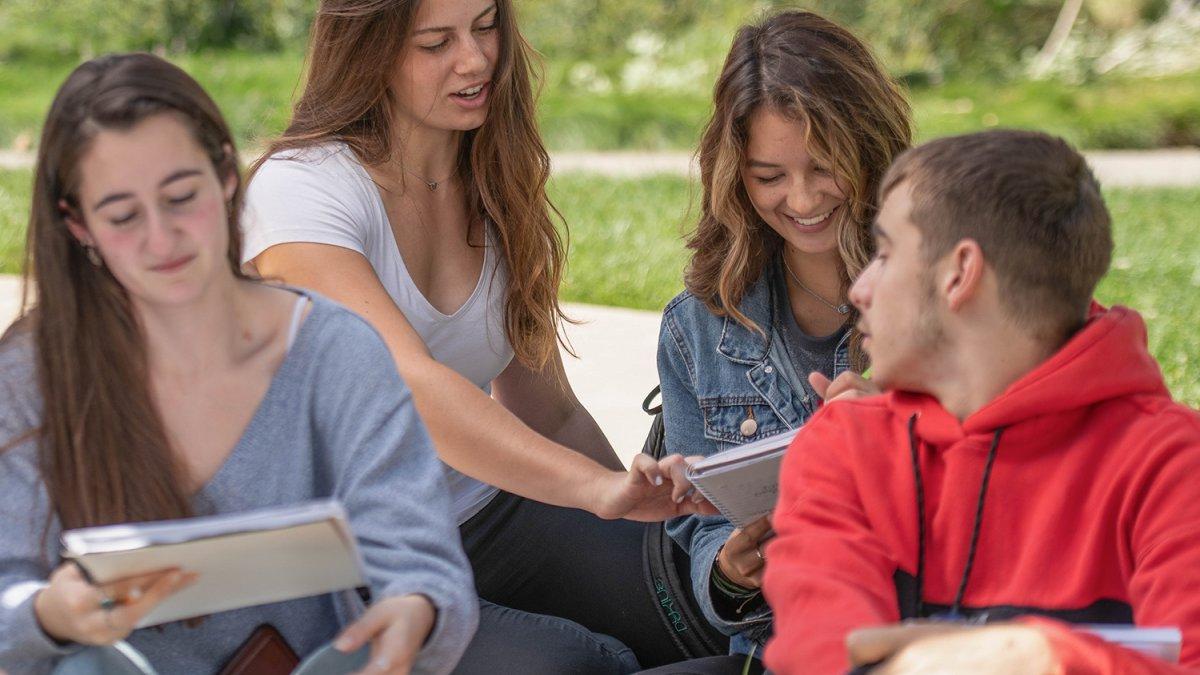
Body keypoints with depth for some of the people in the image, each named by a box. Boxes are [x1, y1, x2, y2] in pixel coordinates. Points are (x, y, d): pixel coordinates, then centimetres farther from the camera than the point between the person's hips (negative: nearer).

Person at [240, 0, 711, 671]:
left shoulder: (499, 186, 8)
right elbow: (408, 380, -30)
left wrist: (646, 497, -6)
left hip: (488, 514, 5)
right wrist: (598, 488, -41)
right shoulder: (300, 188, -15)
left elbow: (545, 405, 9)